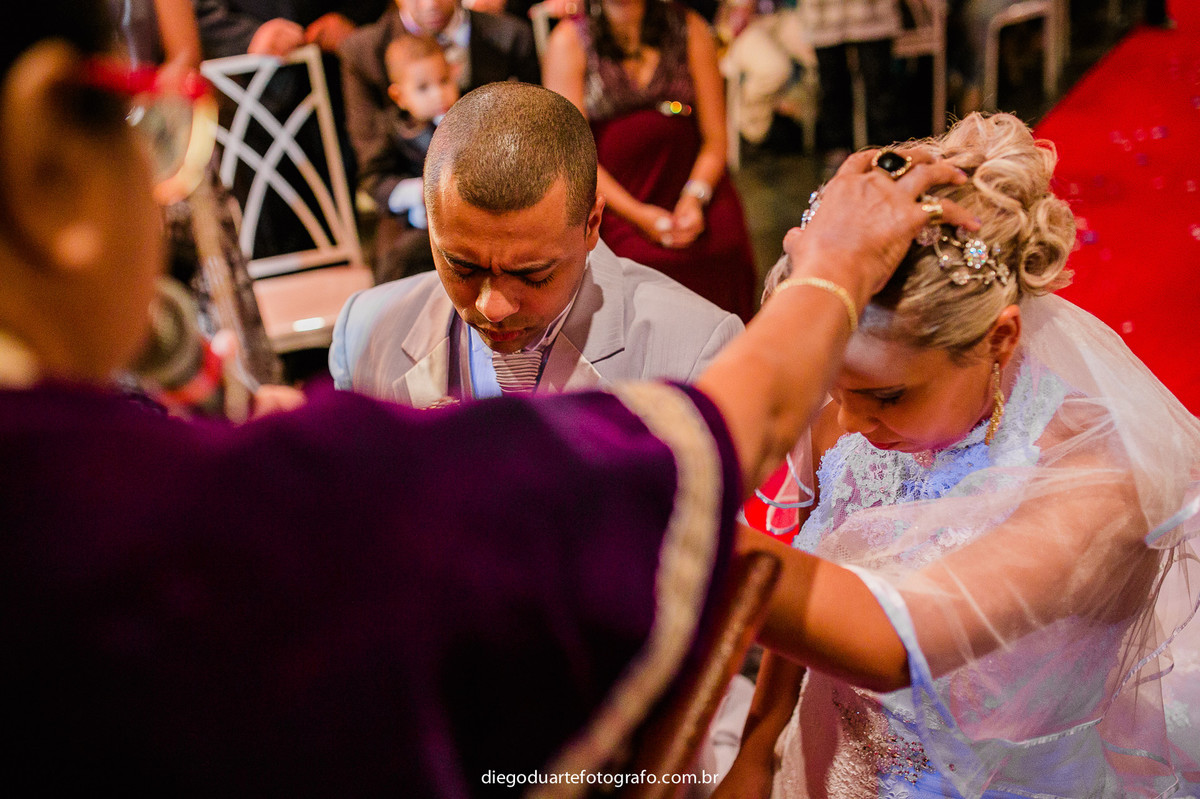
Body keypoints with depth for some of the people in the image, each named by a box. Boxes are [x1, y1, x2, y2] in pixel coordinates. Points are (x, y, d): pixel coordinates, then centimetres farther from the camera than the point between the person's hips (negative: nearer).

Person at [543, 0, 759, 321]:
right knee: (642, 258, -28)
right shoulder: (569, 40, 5)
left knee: (727, 246, -23)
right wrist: (637, 214, -14)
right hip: (611, 205, -2)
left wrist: (694, 198, -11)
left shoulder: (690, 28, 11)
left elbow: (715, 140, 8)